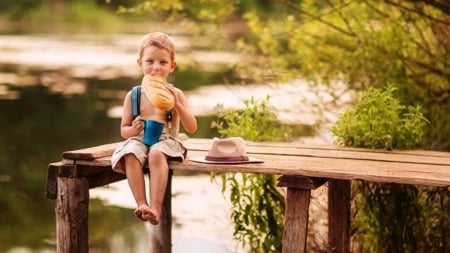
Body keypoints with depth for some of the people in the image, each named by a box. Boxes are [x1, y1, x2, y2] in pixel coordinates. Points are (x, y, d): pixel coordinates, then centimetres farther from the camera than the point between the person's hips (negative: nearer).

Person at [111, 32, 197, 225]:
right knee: (131, 155, -35)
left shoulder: (175, 94, 8)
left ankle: (156, 207, -41)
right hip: (139, 139, 1)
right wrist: (133, 129, -11)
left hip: (166, 139, -1)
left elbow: (192, 128, 1)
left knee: (157, 155, -38)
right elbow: (123, 130, 14)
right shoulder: (133, 95, 10)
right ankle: (141, 204, -39)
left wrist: (177, 104, -13)